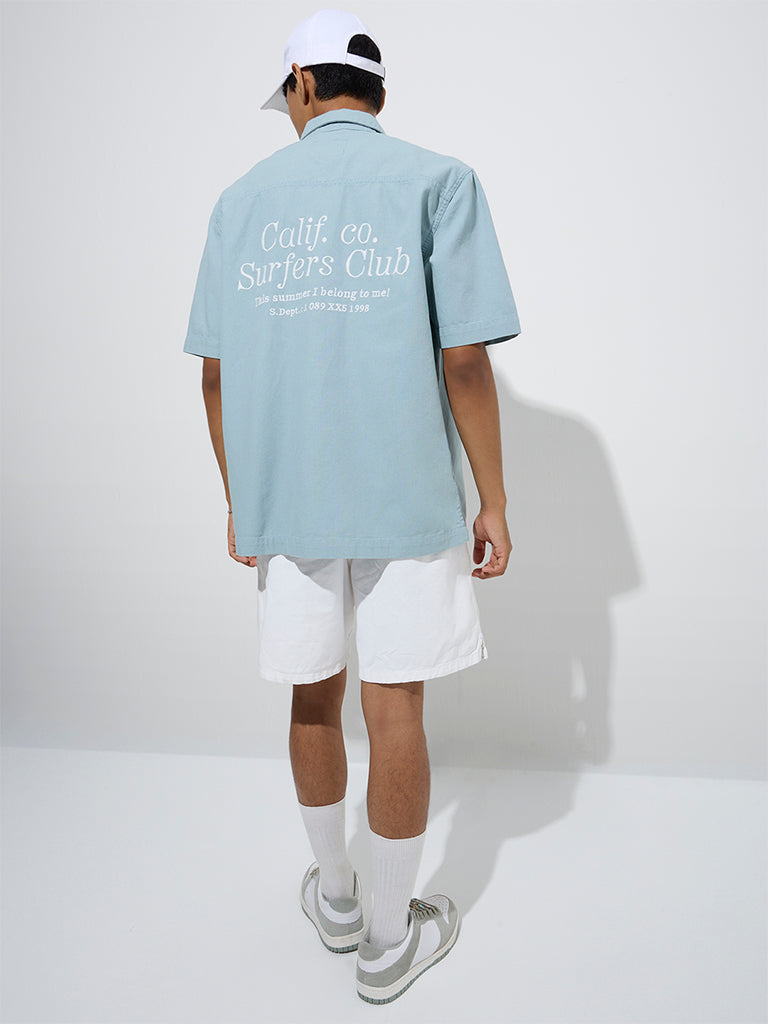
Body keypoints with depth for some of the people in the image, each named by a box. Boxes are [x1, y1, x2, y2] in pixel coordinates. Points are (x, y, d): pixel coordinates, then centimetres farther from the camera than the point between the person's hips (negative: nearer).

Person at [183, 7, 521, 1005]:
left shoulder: (243, 198, 9)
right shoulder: (438, 180, 0)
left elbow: (217, 375, 6)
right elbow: (465, 361, -9)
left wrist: (238, 501, 15)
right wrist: (494, 503, -1)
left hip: (282, 499, 3)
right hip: (407, 495, -2)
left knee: (313, 697, 17)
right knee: (395, 710, 8)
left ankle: (336, 896, 38)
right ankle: (390, 938, 26)